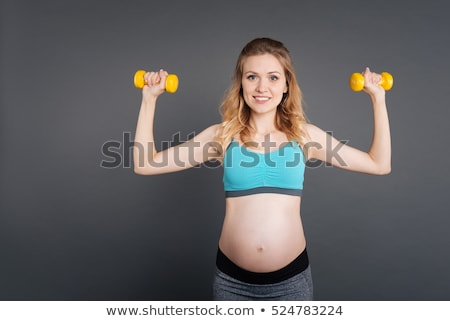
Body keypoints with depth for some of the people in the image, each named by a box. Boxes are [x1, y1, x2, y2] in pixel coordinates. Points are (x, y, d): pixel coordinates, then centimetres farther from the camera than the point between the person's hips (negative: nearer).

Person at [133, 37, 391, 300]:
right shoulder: (222, 135, -2)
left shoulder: (304, 134, 0)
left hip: (291, 279, 1)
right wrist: (149, 99, -3)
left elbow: (379, 165, 5)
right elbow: (146, 165, -3)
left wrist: (378, 99, 4)